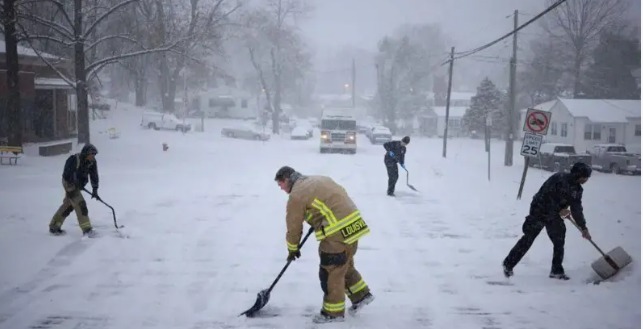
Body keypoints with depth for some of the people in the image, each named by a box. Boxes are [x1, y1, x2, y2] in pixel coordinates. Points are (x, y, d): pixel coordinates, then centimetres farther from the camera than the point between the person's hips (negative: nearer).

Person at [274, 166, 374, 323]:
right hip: (353, 225, 9)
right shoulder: (318, 179, 17)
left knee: (330, 272, 3)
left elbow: (294, 226, 0)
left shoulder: (296, 195, -8)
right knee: (345, 265, 25)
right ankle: (361, 295, 33)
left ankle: (333, 312, 14)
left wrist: (292, 249, 16)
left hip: (338, 233, -9)